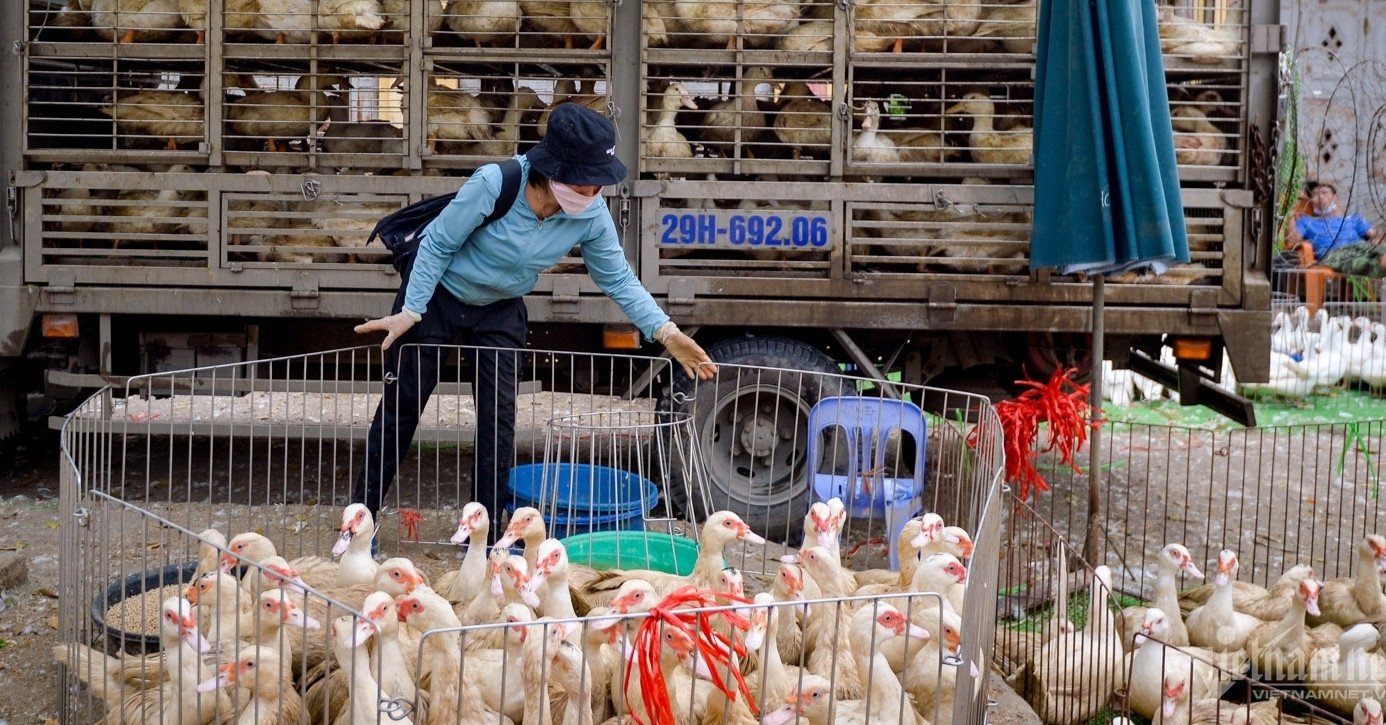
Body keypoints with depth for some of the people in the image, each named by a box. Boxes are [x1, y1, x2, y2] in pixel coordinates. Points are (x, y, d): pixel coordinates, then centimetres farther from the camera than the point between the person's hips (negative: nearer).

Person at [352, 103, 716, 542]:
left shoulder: (591, 215, -22)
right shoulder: (494, 186, -34)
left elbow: (618, 280, -11)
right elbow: (437, 245, -22)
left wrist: (666, 333, -20)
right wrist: (409, 311, -20)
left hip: (501, 310, 4)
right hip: (438, 295, -4)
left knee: (499, 419, 0)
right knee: (401, 406, 3)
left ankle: (485, 534, 12)